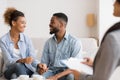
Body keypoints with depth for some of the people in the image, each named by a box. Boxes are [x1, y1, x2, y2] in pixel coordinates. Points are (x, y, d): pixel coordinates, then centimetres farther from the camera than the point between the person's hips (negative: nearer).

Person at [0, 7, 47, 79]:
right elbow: (8, 61, -14)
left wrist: (38, 64, -27)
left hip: (26, 68, 1)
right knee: (18, 66, -35)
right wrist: (22, 60, -33)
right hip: (10, 70, -1)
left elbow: (32, 58, -4)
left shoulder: (26, 39, 2)